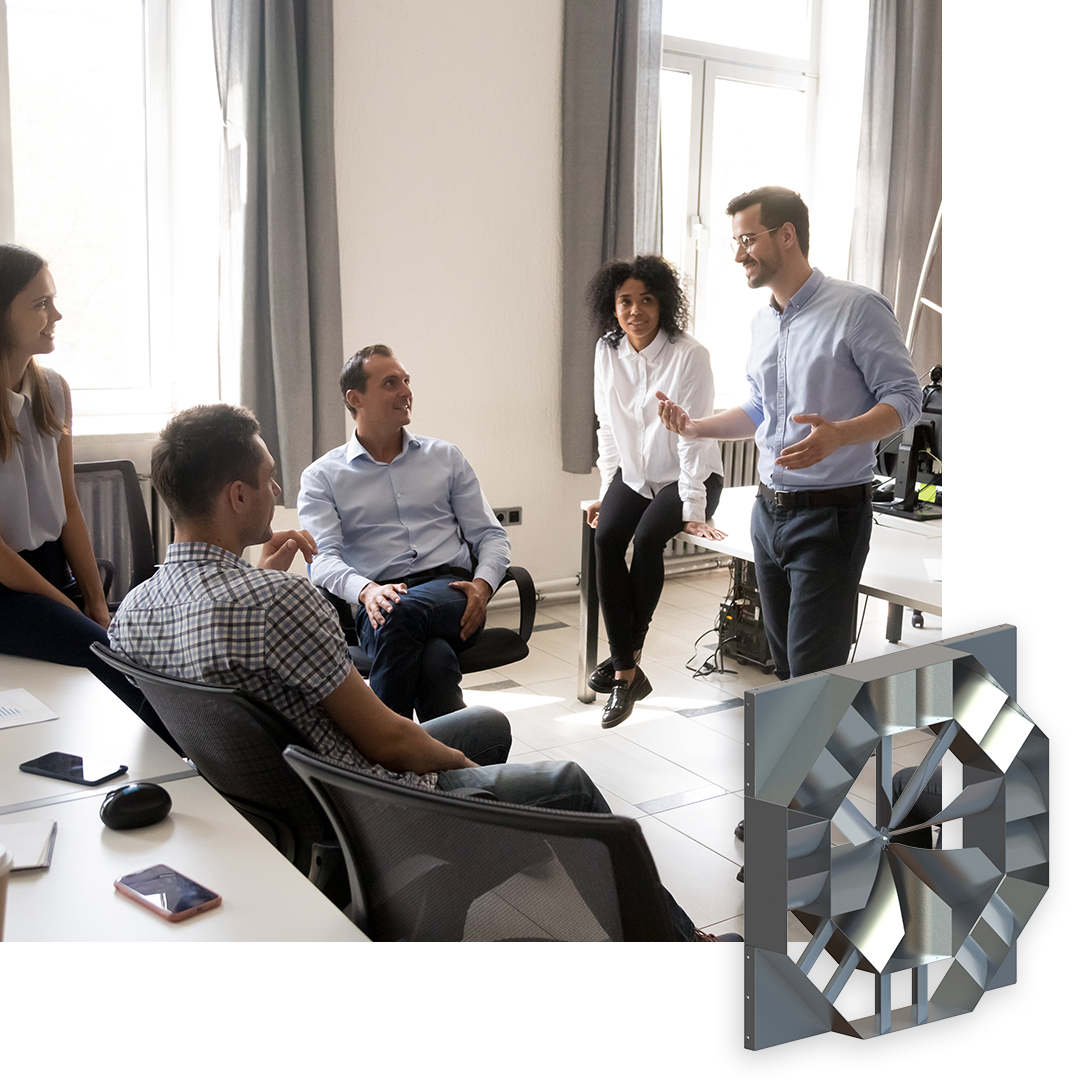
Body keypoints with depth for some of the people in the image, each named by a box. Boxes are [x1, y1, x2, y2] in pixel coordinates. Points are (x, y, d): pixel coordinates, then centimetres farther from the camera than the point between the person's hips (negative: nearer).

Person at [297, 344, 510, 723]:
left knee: (401, 614, -36)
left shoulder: (446, 457, 21)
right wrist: (366, 590, -24)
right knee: (435, 661, -37)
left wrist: (482, 584, -7)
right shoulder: (322, 477, 13)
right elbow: (323, 557, -1)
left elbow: (491, 535, 17)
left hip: (451, 593, 2)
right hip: (378, 601, -1)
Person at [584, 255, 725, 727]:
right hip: (634, 474, 4)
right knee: (605, 540, -22)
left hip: (687, 476, -4)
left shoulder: (689, 355, -17)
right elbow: (608, 427, 6)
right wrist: (606, 492, 4)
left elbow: (692, 437, -20)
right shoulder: (607, 352, -1)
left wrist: (693, 510, -23)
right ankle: (627, 673, -19)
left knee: (647, 538, -30)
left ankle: (629, 654, -12)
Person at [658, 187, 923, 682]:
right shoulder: (761, 323, 13)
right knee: (783, 664, 14)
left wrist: (838, 434, -31)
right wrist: (697, 427, 7)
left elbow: (904, 397, -13)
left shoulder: (857, 307, -11)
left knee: (814, 674, -7)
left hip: (829, 515, -8)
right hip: (769, 511, 8)